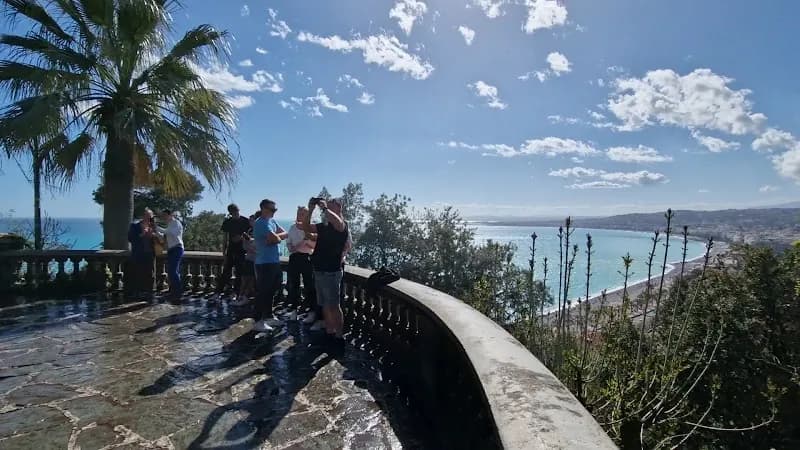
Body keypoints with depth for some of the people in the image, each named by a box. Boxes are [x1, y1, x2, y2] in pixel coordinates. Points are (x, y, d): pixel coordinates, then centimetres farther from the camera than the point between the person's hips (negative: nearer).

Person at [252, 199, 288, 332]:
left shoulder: (272, 221, 14)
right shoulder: (261, 223, -15)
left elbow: (285, 234, 7)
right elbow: (275, 238, -23)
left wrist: (276, 237, -11)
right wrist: (278, 237, -1)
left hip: (274, 261, 9)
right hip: (265, 263, -9)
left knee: (271, 290, 18)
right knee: (262, 291, -3)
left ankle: (268, 316, 31)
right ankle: (258, 321, 5)